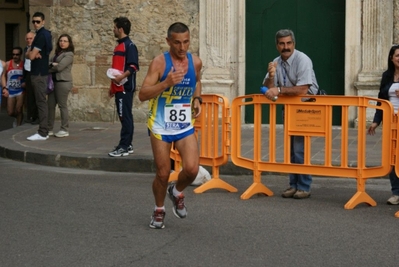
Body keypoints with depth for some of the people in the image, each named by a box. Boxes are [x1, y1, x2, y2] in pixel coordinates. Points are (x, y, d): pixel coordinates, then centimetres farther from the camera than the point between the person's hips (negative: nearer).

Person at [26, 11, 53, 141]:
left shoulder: (41, 35, -15)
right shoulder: (45, 34, 16)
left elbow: (31, 56, -19)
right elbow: (29, 53, 14)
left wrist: (30, 53, 2)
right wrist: (32, 52, -8)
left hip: (39, 73, -10)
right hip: (40, 72, 10)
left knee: (41, 102, -10)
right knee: (42, 102, 11)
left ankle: (42, 133, -10)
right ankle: (44, 130, 15)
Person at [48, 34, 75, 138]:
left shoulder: (69, 54, -5)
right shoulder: (57, 53, 20)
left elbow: (59, 67, -14)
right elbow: (52, 64, 10)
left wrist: (48, 69, 0)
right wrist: (52, 64, -13)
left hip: (63, 82, -8)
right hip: (54, 81, 8)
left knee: (62, 105, -4)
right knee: (50, 105, 5)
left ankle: (64, 130, 1)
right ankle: (49, 129, 11)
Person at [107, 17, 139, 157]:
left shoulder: (129, 46, -10)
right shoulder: (119, 46, 19)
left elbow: (134, 66, -18)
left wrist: (122, 76, -30)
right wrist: (112, 86, 24)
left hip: (125, 87, -10)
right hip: (119, 88, 10)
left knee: (125, 117, -8)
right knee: (124, 117, 12)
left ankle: (124, 147, -7)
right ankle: (127, 145, 17)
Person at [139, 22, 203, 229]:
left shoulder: (195, 62, -1)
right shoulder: (159, 62, -14)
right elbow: (142, 95, -19)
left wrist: (197, 99, 6)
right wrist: (166, 83, -32)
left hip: (185, 126, 3)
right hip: (161, 126, -3)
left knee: (192, 169, -12)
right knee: (163, 173, 2)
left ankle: (177, 192, 22)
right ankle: (159, 210, 29)